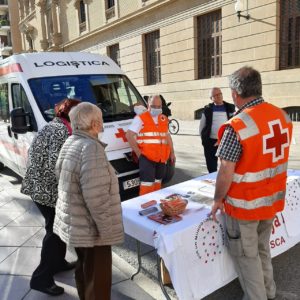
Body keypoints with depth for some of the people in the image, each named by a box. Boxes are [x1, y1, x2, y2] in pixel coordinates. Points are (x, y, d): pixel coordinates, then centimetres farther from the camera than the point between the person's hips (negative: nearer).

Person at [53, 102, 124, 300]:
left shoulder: (71, 142, 5)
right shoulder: (91, 147, -25)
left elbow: (59, 173, 17)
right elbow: (96, 197, -29)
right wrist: (106, 228, -20)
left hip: (75, 223, 9)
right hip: (90, 228, -9)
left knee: (84, 269, 26)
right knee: (98, 278, 8)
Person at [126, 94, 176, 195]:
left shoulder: (164, 119, 15)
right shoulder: (140, 118, -5)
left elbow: (167, 136, 25)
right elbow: (129, 135, -11)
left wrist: (172, 153, 19)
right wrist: (138, 152, -11)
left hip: (161, 158, 6)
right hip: (147, 158, -6)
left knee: (157, 184, 15)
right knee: (147, 186, -9)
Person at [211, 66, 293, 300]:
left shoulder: (237, 127, -25)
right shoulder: (282, 116, -1)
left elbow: (226, 172, -21)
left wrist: (218, 199, -5)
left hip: (245, 204, -7)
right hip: (272, 199, 8)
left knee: (246, 256, 12)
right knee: (262, 249, 26)